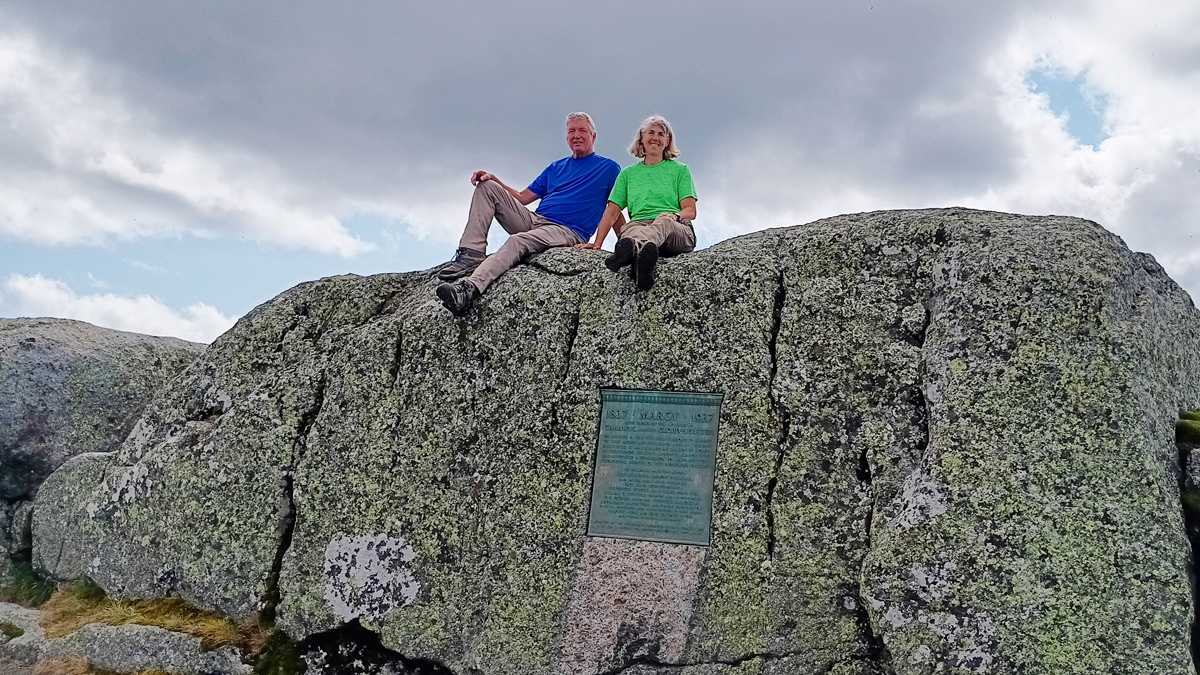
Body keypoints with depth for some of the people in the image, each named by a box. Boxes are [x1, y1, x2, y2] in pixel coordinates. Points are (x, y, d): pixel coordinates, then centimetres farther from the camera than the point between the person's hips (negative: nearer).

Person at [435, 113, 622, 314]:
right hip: (533, 220, 7)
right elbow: (522, 198, 20)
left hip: (567, 231, -7)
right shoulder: (556, 167, 25)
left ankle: (470, 288, -54)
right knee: (487, 187, -4)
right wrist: (493, 179, 5)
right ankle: (471, 254, -21)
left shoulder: (608, 168, 10)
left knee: (517, 241, -36)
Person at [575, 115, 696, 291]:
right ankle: (645, 250, -75)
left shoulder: (679, 169, 20)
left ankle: (630, 247, -73)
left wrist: (676, 216, -16)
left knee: (664, 222, -40)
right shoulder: (628, 173, 25)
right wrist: (597, 243, -1)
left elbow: (691, 210, 10)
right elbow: (612, 212, 15)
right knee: (630, 229, -38)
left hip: (678, 231, -1)